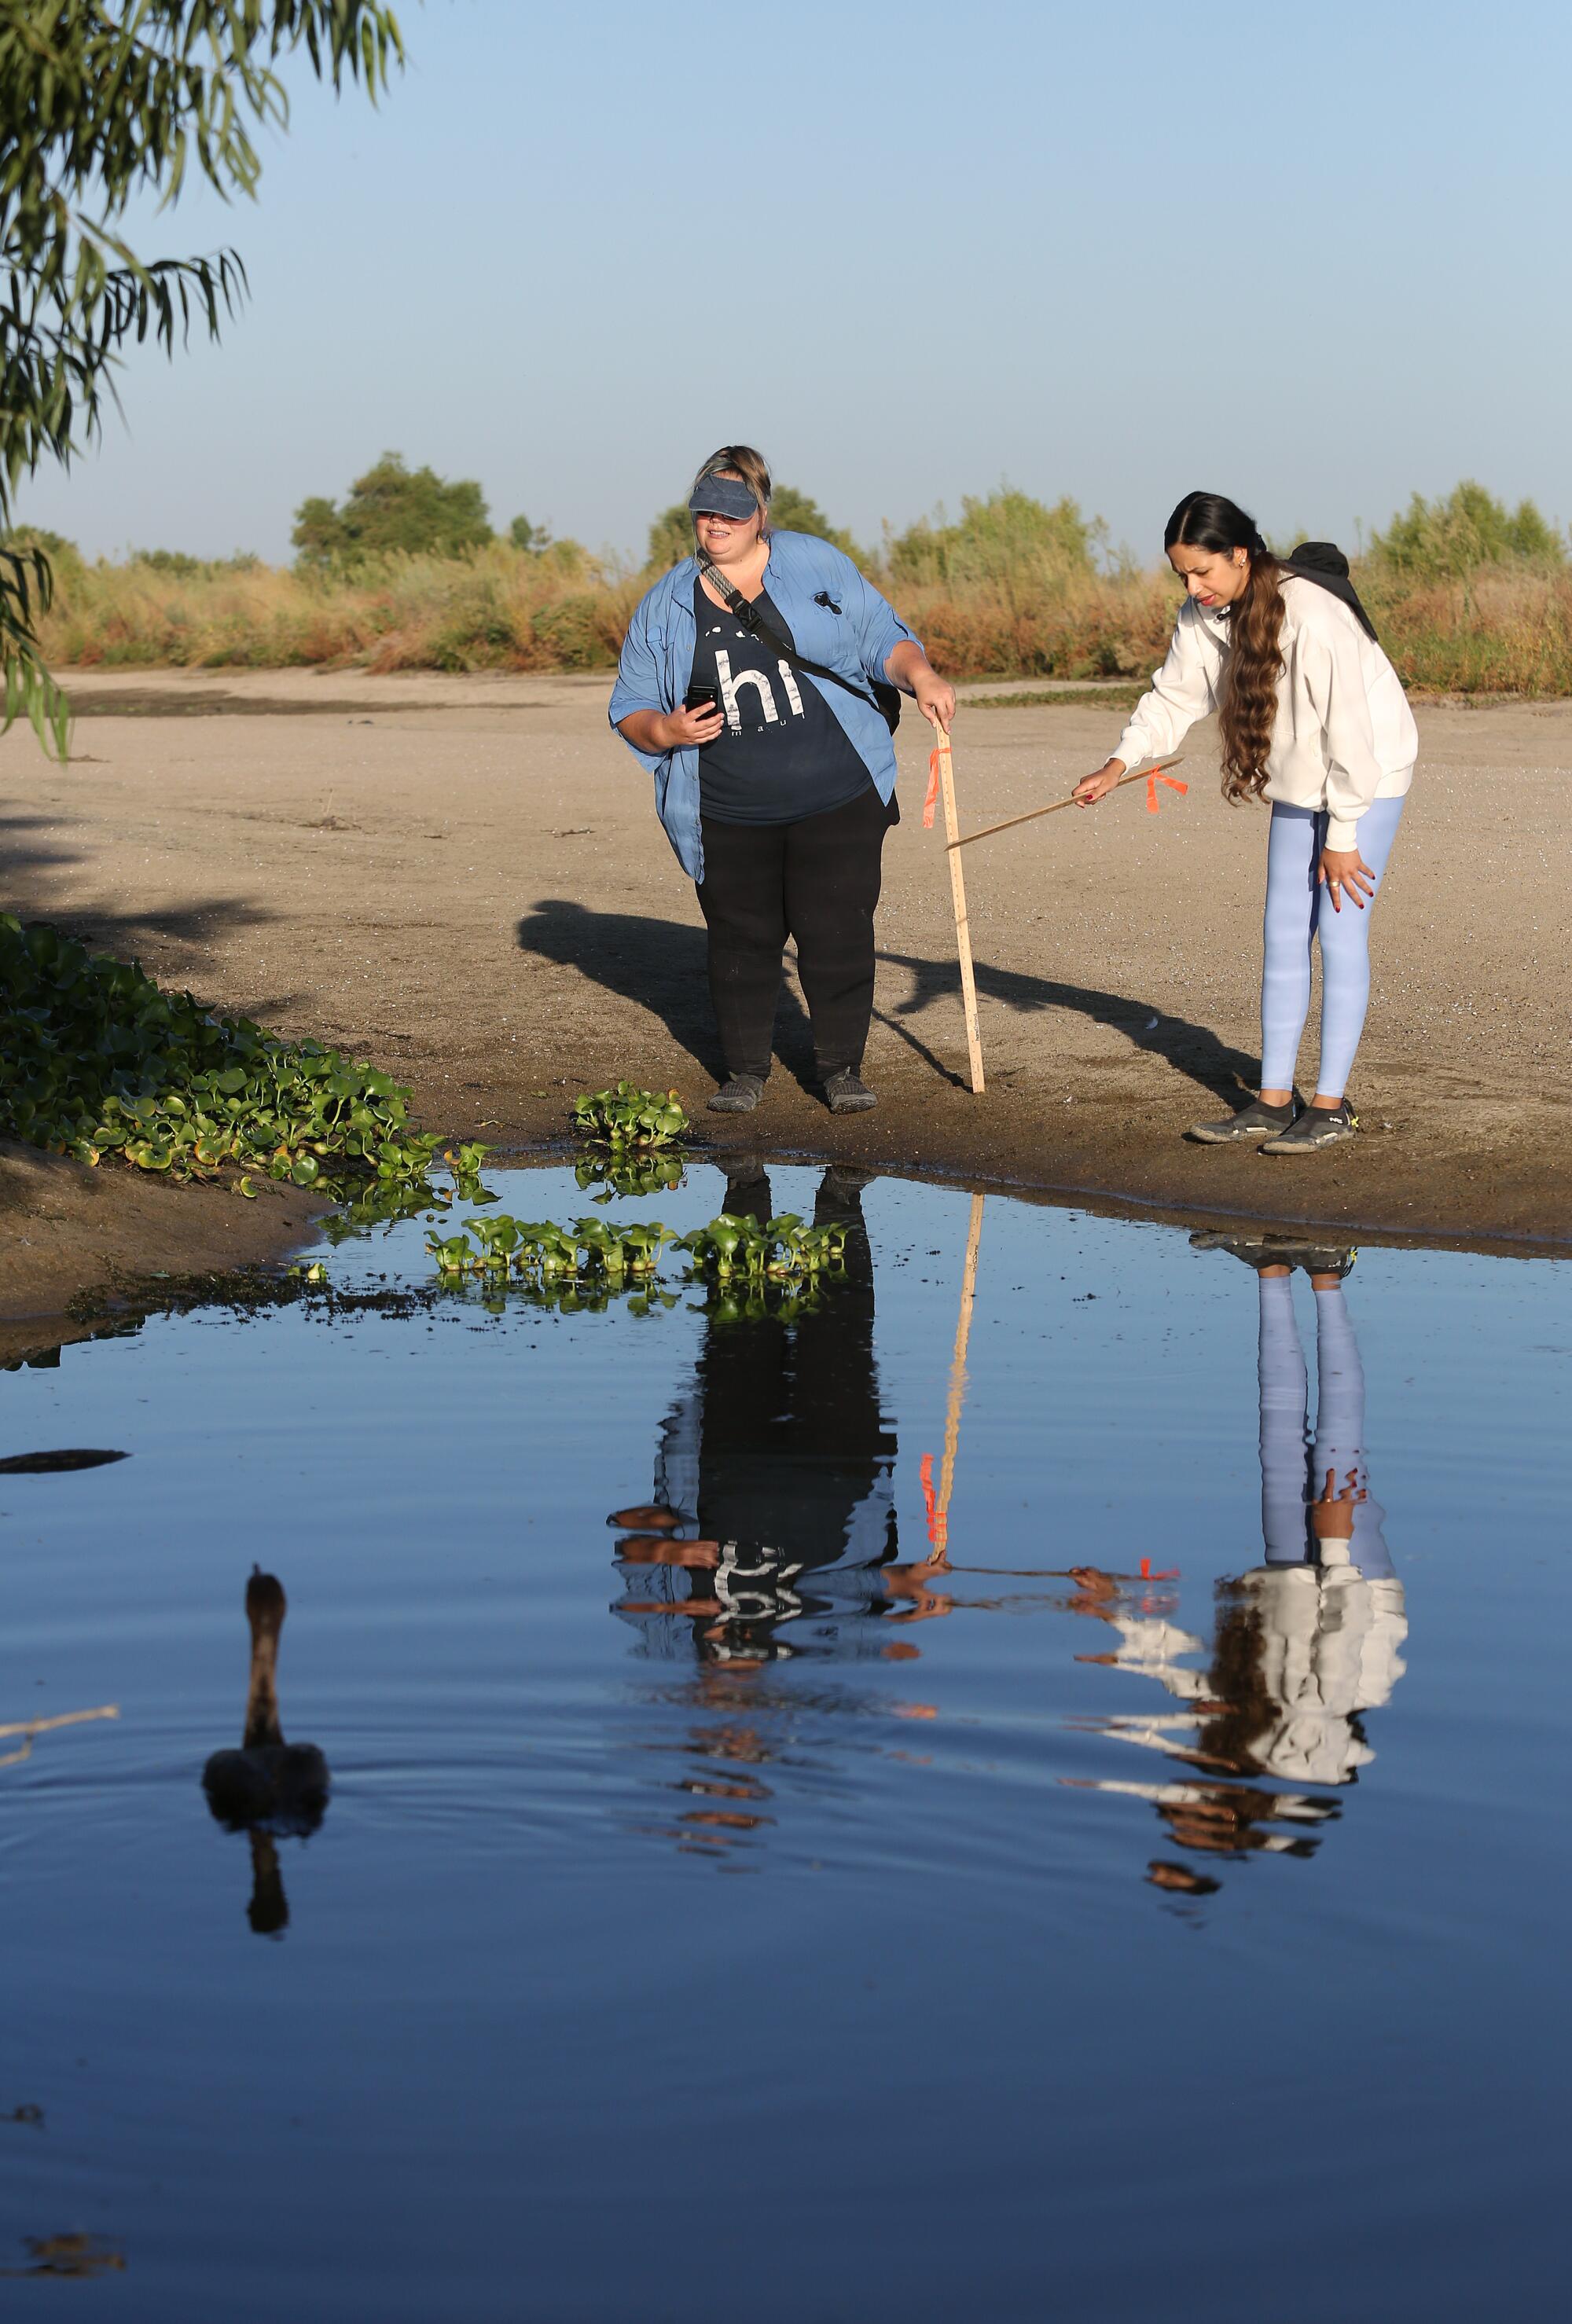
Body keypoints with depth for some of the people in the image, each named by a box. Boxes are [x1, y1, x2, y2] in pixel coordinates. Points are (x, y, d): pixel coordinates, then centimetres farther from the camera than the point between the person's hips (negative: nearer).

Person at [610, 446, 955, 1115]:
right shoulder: (666, 606, 7)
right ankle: (745, 1071, 19)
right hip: (729, 817, 1)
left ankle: (843, 1068, 12)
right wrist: (667, 731, -10)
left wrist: (920, 677, -12)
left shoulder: (816, 565, 5)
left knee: (837, 934, -3)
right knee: (741, 939, 4)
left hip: (836, 801, -1)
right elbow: (631, 710, 12)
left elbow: (881, 639, 8)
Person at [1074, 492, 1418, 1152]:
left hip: (1368, 778, -8)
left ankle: (1332, 1105, 0)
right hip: (1297, 784, 8)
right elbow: (1175, 695, 5)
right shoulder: (1204, 615, -7)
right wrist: (1120, 763, -12)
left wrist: (1341, 837, -19)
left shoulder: (1313, 615, -30)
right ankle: (1273, 1100, 11)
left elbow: (1349, 731, -25)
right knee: (1283, 936, 7)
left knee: (1339, 932, -7)